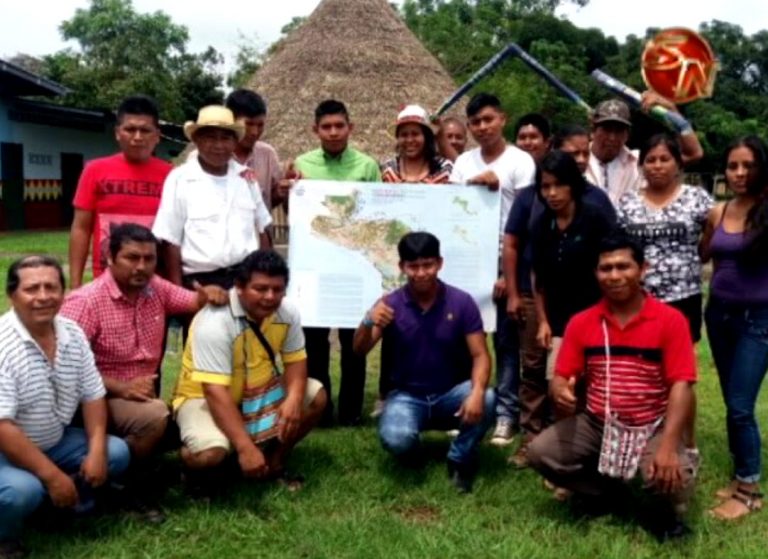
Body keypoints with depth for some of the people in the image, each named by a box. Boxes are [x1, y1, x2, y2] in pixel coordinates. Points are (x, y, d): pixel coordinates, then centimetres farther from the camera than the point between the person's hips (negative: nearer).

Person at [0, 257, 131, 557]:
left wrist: (97, 451, -10)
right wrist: (52, 475, -28)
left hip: (53, 442, 7)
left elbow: (93, 395, 3)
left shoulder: (73, 334, -4)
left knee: (117, 452, -6)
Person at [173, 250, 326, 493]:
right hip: (203, 397, -6)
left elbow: (295, 360, -5)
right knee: (209, 453, -34)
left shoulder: (287, 312, -12)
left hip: (256, 391, 6)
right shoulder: (215, 322, -31)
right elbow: (216, 392, -34)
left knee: (315, 397, -11)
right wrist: (245, 448, -39)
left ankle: (274, 462, 8)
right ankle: (201, 472, 5)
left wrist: (293, 399, -28)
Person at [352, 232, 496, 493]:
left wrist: (477, 392, -32)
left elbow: (480, 355, -12)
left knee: (485, 400, -32)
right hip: (407, 396, 0)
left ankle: (460, 460, -3)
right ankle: (411, 452, 10)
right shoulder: (390, 304, -8)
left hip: (451, 394, 0)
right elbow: (359, 351, -15)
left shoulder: (461, 302, -8)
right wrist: (368, 322, -37)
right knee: (396, 439, -31)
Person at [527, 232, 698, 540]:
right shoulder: (581, 322, -1)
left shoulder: (670, 320, -9)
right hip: (595, 423, 3)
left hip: (652, 426, -3)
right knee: (539, 452, -17)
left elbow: (681, 385, -15)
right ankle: (605, 490, 11)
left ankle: (666, 510, 10)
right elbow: (561, 378, 1)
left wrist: (668, 446, -28)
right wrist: (561, 392, -27)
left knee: (674, 478, -31)